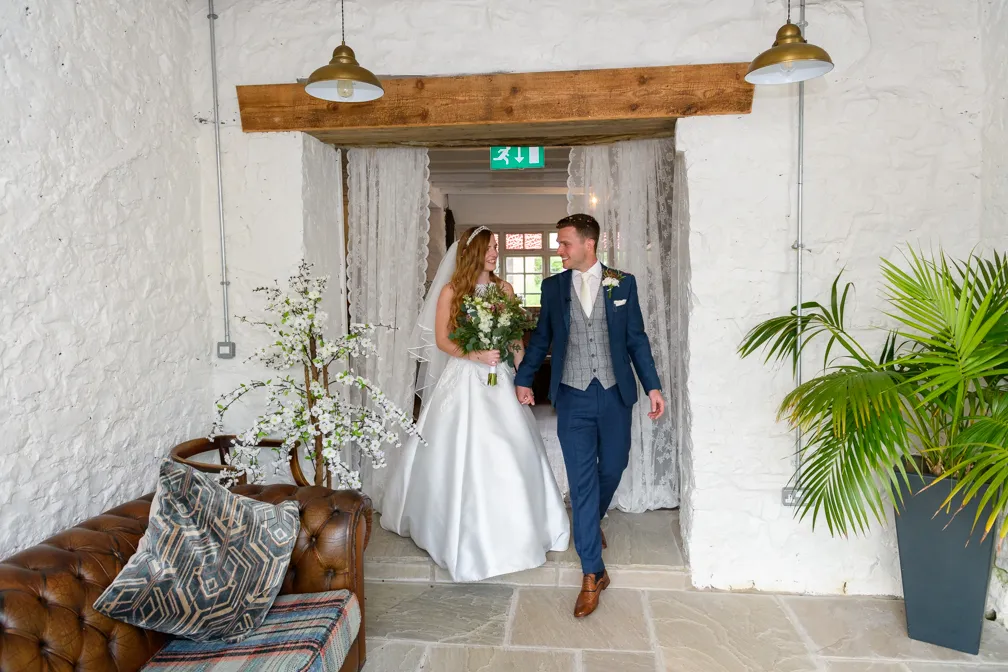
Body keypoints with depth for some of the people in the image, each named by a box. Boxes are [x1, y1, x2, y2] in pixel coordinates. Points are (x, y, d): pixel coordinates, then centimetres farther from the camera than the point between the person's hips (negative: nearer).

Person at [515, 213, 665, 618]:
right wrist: (523, 379, 11)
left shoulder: (622, 283, 2)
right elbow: (541, 337, 12)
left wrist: (652, 386, -1)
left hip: (614, 394, 1)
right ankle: (593, 573, 8)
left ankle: (591, 522, 46)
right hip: (573, 398, 0)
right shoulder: (553, 287, 4)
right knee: (582, 481, -1)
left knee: (612, 468, 12)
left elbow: (636, 339, 3)